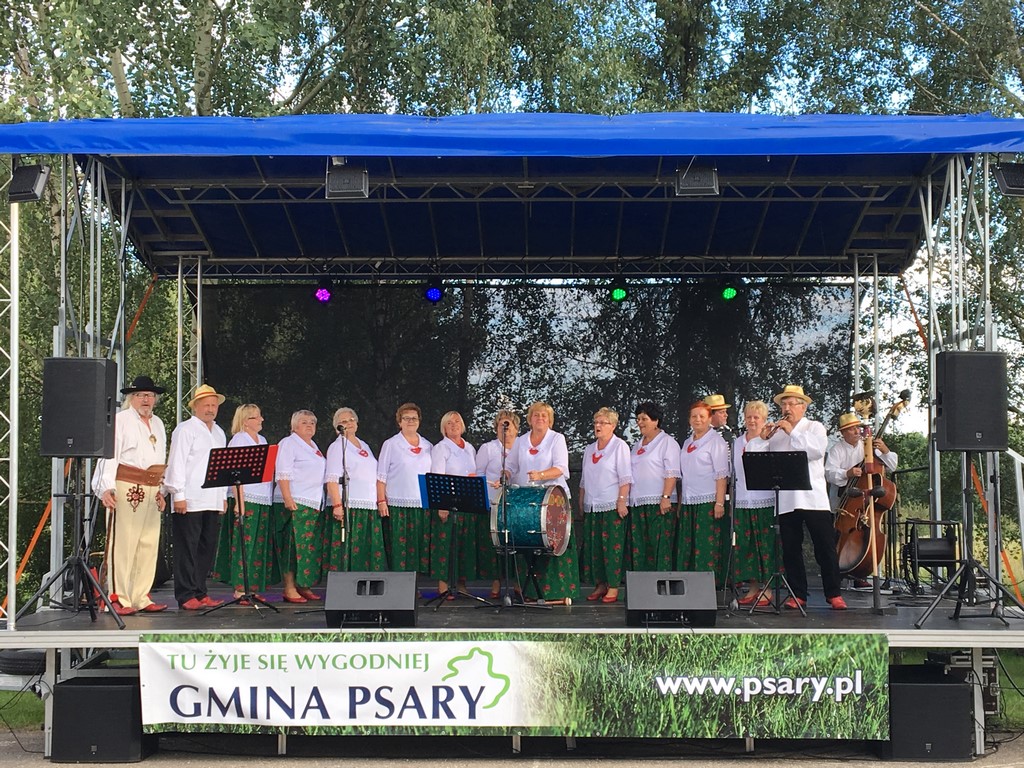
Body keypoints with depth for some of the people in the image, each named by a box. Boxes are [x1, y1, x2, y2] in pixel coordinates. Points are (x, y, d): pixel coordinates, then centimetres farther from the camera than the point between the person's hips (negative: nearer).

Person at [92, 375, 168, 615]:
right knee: (122, 543, -7)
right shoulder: (120, 420, -1)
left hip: (151, 491, 7)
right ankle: (118, 599, -3)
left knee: (149, 545, 6)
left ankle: (141, 598, 11)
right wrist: (106, 487, -18)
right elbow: (109, 455, -9)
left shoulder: (158, 423, 20)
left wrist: (161, 489, 18)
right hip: (127, 488, -7)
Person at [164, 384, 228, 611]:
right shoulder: (185, 430, -3)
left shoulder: (219, 433, 20)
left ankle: (200, 593, 14)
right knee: (187, 549, -4)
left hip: (213, 502, 7)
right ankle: (186, 596, -1)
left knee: (207, 548, 7)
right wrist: (178, 495, -14)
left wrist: (223, 496, 16)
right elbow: (176, 463, -8)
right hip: (189, 501, -7)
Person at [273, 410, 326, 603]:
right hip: (294, 503, -8)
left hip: (315, 505, 8)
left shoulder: (313, 446, 22)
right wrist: (287, 498, -22)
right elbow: (283, 473, -12)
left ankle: (303, 586, 12)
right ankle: (289, 589, -8)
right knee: (294, 545, -10)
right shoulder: (288, 443, -3)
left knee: (311, 547, 7)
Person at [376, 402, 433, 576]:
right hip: (398, 504, -3)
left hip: (423, 505, 4)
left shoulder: (428, 446, 14)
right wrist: (381, 501, -8)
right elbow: (381, 475, 1)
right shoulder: (390, 444, 4)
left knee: (421, 545, 1)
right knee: (400, 547, -6)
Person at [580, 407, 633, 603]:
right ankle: (600, 585, 13)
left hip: (612, 506, -6)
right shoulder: (589, 449, 17)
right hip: (592, 506, 6)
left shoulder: (619, 446, -1)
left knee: (612, 546, -6)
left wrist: (622, 501, -16)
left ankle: (613, 587, -2)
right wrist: (581, 503, 17)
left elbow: (625, 478, -8)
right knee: (593, 546, 5)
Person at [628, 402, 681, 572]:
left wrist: (666, 498, -19)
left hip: (658, 503, -7)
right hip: (638, 503, 7)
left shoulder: (667, 442, -1)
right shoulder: (638, 445, 21)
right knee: (639, 546, 4)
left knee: (660, 545, -9)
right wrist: (627, 498, 16)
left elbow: (672, 473, -10)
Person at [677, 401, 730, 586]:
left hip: (708, 501, -7)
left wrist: (720, 503, -17)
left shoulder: (715, 441, -3)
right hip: (688, 502, 7)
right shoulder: (687, 442, 17)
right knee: (687, 547, 4)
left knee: (707, 546, -7)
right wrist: (680, 502, 13)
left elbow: (721, 474, -9)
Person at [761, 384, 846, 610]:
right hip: (785, 500, 3)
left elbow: (817, 449, -13)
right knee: (790, 550, 5)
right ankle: (797, 594, 13)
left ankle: (834, 594, 6)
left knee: (825, 547, -1)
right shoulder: (776, 432, 16)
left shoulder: (815, 427, 8)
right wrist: (763, 440, -2)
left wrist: (792, 432, -10)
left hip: (812, 497, -3)